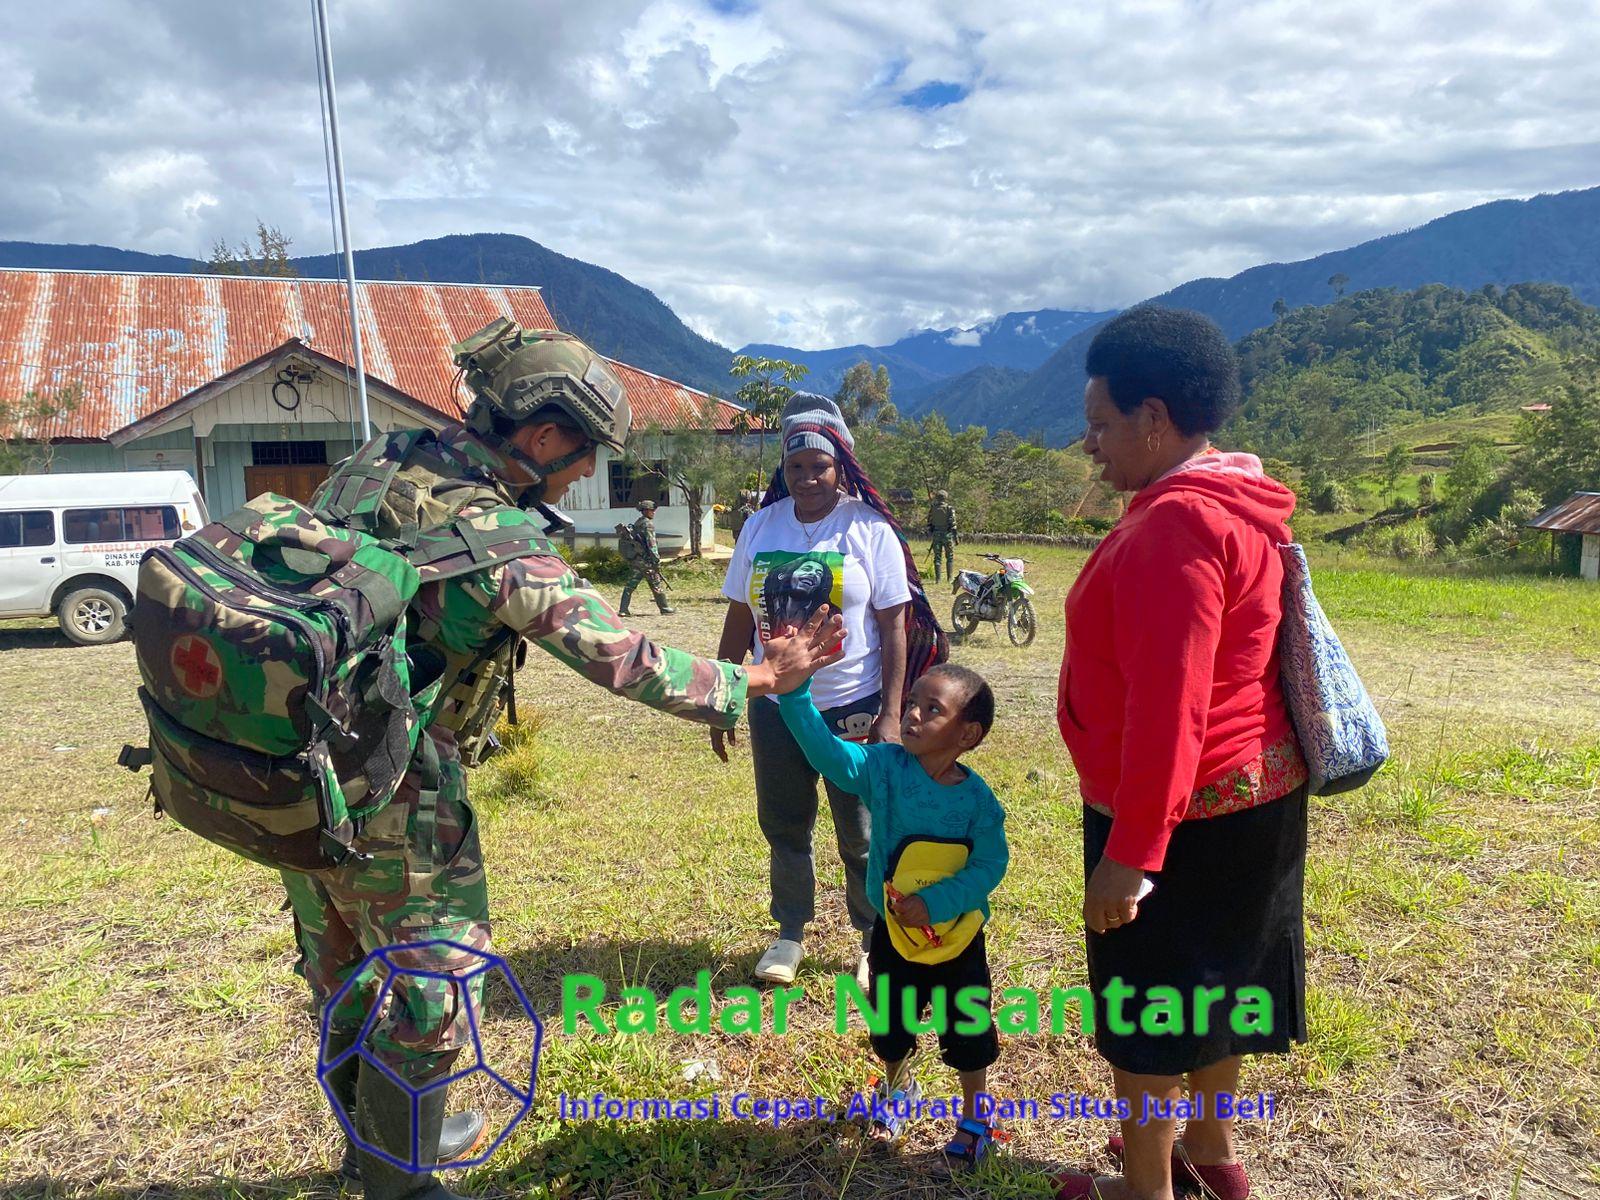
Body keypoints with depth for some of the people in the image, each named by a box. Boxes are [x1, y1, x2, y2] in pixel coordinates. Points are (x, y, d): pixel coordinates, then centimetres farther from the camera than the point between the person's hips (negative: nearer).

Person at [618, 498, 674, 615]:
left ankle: (622, 610, 0)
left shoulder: (637, 523, 16)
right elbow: (651, 543, -18)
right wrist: (657, 560, -18)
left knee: (630, 585, 5)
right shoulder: (648, 524, -11)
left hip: (635, 560, 8)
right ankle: (664, 608, 11)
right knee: (656, 585, 2)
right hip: (646, 560, -8)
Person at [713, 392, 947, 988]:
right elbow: (739, 619, 7)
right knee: (784, 827, 15)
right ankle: (790, 933, 34)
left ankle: (874, 940, 28)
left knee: (861, 836, 9)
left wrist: (890, 714, -12)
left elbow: (894, 626, -7)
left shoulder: (870, 530, -8)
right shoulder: (762, 526, 3)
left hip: (851, 709, -3)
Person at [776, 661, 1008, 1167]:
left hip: (958, 934, -2)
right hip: (893, 930, 2)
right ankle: (898, 1091, 51)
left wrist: (934, 903, -29)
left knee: (966, 1031, 13)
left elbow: (990, 864, -18)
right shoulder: (884, 768, -18)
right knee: (891, 1022, 21)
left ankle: (974, 1116, 39)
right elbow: (826, 749, -31)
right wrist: (794, 690, -46)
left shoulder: (977, 798, -19)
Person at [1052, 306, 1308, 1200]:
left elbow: (1167, 706, -28)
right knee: (1211, 981, 22)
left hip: (1182, 811, -10)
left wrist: (1131, 852, -25)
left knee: (1148, 999, 7)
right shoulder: (1238, 509, 8)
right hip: (1248, 791, 10)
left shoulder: (1177, 524, -23)